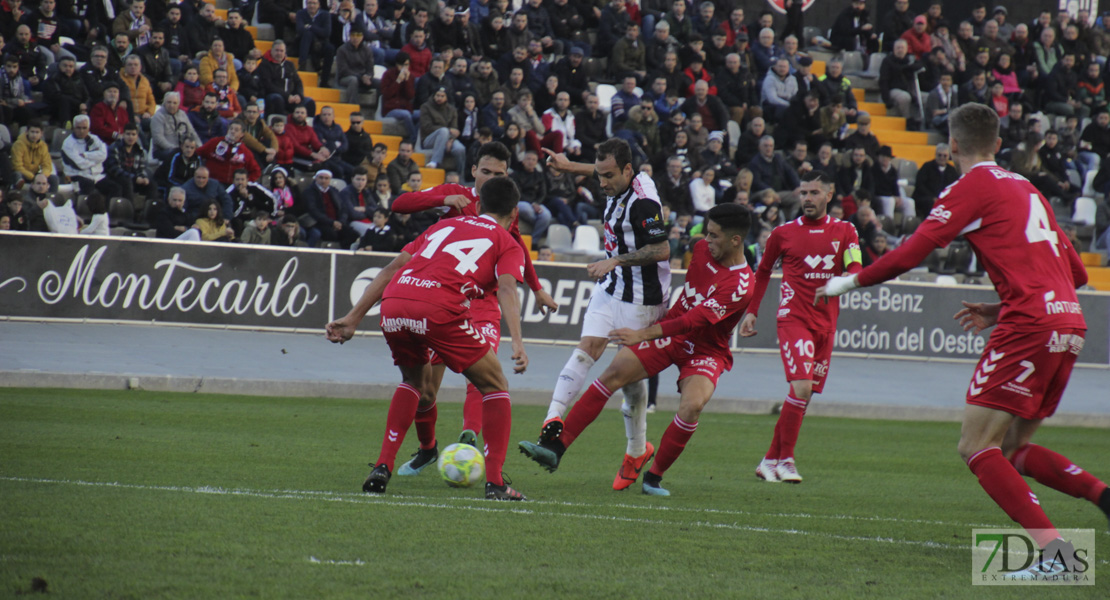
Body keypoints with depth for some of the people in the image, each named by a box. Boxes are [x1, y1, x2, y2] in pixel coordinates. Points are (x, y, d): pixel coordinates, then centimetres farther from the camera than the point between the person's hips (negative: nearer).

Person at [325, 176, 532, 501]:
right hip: (438, 309, -5)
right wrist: (517, 343, -14)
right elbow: (506, 288, -2)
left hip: (393, 303, 5)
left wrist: (352, 318, 26)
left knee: (415, 379, 32)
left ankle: (382, 468, 22)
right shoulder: (507, 243, 19)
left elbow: (392, 269, 27)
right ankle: (495, 482, 3)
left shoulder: (445, 226, 33)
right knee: (494, 386, 13)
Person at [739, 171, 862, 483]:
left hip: (826, 324, 3)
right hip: (793, 317, -3)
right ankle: (784, 460, -9)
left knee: (804, 393, 6)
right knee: (802, 387, -19)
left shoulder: (844, 231, 6)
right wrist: (751, 311, 8)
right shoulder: (784, 233, 3)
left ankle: (770, 460, 16)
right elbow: (763, 271, 15)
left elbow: (856, 270, -5)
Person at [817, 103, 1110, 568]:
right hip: (1069, 326, 8)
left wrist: (851, 281, 6)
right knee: (1012, 450, 17)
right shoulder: (1026, 188, 23)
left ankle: (1052, 547, -20)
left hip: (1029, 327, -8)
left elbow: (911, 253, -8)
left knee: (975, 446, -7)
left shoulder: (974, 186, 0)